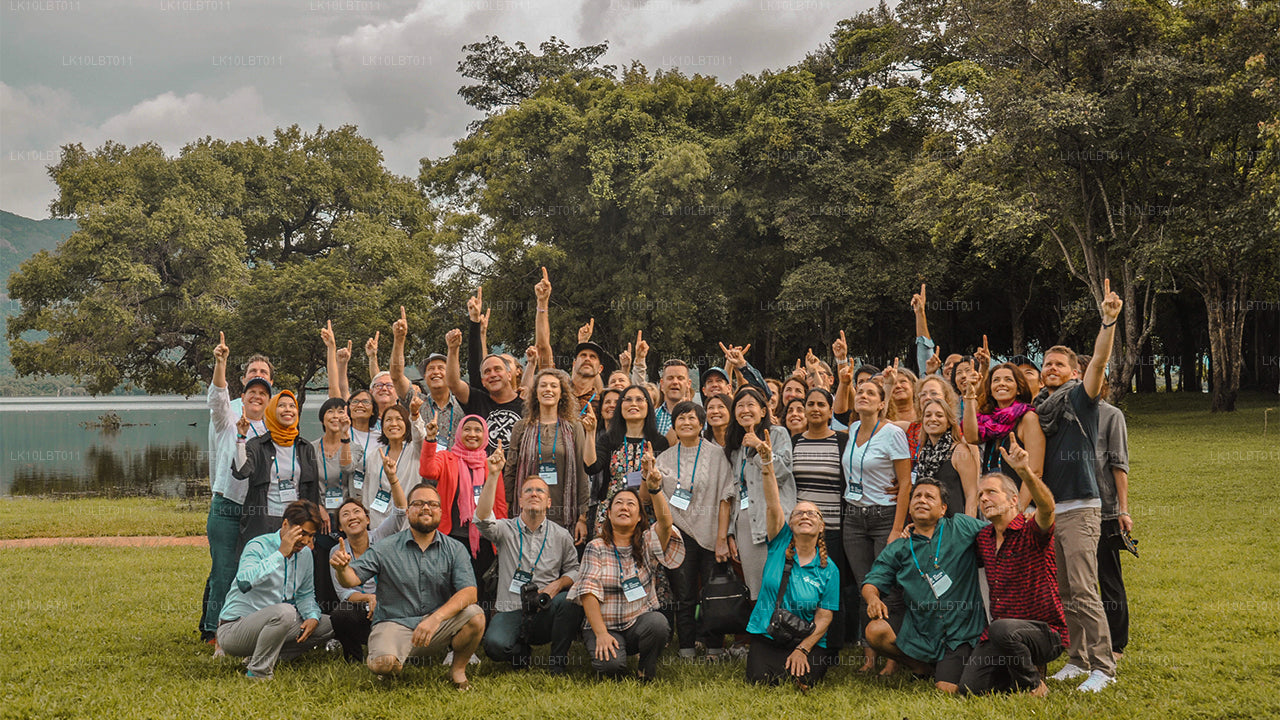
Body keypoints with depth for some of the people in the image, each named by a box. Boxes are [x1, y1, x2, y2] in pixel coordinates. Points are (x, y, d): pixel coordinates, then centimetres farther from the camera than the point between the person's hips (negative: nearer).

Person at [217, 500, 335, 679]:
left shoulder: (305, 553, 6)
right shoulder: (258, 546, -17)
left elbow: (305, 595, 17)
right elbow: (244, 583, -37)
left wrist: (313, 617, -4)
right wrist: (280, 554, -34)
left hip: (270, 622, 8)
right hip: (233, 629, -8)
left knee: (328, 625, 3)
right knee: (284, 611, -35)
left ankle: (265, 657, 2)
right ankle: (258, 671, -16)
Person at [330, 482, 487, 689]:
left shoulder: (455, 549, 1)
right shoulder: (386, 549, -1)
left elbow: (469, 592, -12)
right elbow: (352, 579, -5)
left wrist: (435, 618, -28)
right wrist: (342, 568, -31)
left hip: (439, 626, 1)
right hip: (395, 623, -1)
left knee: (475, 616, -25)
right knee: (384, 664, -31)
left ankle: (458, 669, 2)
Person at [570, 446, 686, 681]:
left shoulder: (646, 544, 5)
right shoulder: (596, 548, 2)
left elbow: (665, 523, -17)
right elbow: (588, 591, -6)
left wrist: (655, 487, -35)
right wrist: (601, 634, -19)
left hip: (639, 624, 2)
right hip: (605, 625, -2)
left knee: (658, 623, -32)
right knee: (611, 664, -30)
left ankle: (647, 669, -3)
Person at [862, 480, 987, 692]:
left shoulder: (962, 527, 2)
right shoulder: (898, 550, 9)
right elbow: (872, 581, 6)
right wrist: (873, 597, -17)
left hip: (960, 633, -3)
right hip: (918, 633, 3)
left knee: (947, 689, -18)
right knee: (875, 631, -23)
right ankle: (925, 669, 3)